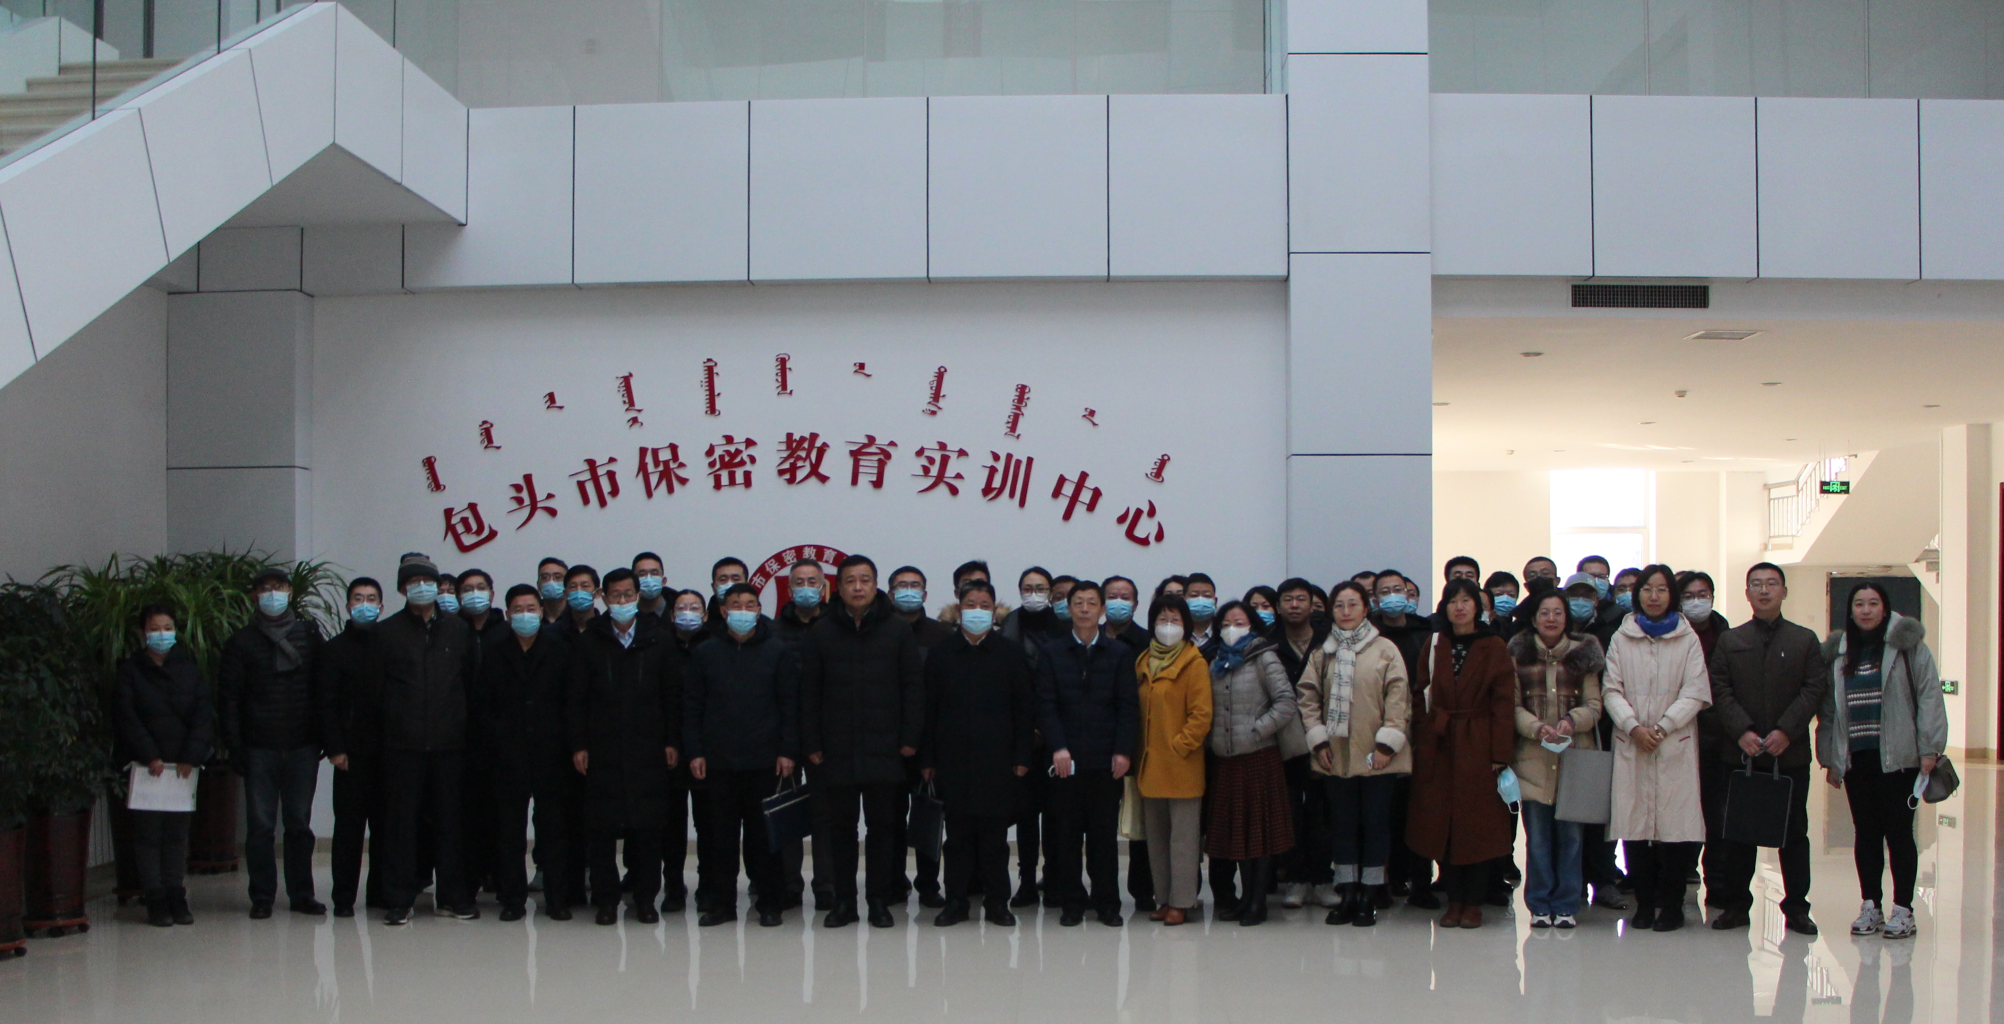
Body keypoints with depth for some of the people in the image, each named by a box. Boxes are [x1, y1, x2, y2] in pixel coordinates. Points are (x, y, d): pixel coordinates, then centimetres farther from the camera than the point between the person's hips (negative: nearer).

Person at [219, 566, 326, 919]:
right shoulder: (241, 642, 6)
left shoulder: (309, 634, 9)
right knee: (260, 824, 1)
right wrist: (234, 745, -4)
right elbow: (229, 697, 4)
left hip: (302, 745, 1)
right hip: (260, 747, -1)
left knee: (300, 822, 5)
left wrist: (322, 735, 1)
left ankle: (301, 893, 11)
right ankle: (262, 896, 7)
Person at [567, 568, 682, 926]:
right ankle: (606, 899, 9)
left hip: (648, 750, 0)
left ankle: (645, 898, 10)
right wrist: (578, 744, -2)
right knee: (601, 828, 0)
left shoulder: (659, 642, 7)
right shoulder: (588, 643, 7)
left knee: (647, 828, 1)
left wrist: (672, 741, 1)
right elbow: (577, 698, 5)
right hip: (602, 751, 0)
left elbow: (673, 695, 8)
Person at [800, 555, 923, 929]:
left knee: (883, 827, 4)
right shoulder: (821, 633, 5)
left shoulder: (897, 630, 3)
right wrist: (811, 743, -1)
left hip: (884, 748, -1)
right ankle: (843, 901, 15)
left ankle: (880, 900, 13)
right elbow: (809, 692, 5)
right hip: (836, 750, 1)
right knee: (839, 828, 7)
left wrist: (910, 737, -4)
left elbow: (912, 687, 3)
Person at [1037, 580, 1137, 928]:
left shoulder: (1120, 654, 9)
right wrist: (1058, 748, -11)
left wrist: (1123, 751, -7)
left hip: (1106, 759, 0)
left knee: (1105, 835, 3)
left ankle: (1107, 904, 11)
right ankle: (1072, 903, 11)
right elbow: (1046, 706, 1)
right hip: (1066, 759, 0)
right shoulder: (1052, 654, 8)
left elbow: (1128, 706, 4)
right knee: (1066, 836, 3)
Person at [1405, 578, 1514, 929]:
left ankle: (1473, 902, 8)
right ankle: (1454, 900, 11)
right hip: (1439, 747, 3)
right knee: (1442, 821, 3)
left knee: (1478, 824, -1)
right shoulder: (1434, 645, 8)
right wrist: (1423, 731, -2)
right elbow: (1420, 693, 10)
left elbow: (1504, 703, -5)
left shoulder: (1494, 648, -1)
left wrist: (1501, 753, -10)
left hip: (1478, 747, -3)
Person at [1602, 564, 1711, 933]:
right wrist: (1634, 726, -10)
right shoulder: (1621, 639, 11)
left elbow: (1695, 693, 0)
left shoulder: (1687, 639, 6)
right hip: (1631, 745, 1)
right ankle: (1644, 903, 8)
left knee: (1674, 825, -6)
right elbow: (1611, 690, 5)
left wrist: (1662, 727, -10)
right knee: (1634, 824, -2)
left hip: (1675, 746, -1)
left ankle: (1671, 905, 5)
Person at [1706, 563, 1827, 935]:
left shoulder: (1805, 640, 7)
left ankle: (1796, 907, 11)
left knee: (1794, 832, 4)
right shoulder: (1729, 642, 9)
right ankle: (1736, 904, 12)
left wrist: (1786, 731, -14)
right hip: (1739, 753, 1)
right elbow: (1719, 691, 1)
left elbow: (1815, 689, -2)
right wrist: (1741, 732, -13)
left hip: (1790, 752, 0)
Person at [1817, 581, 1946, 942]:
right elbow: (1828, 708, 14)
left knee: (1899, 832, -1)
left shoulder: (1908, 646, 0)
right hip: (1855, 758, 4)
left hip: (1897, 757, -4)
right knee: (1866, 834, 8)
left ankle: (1902, 909, 5)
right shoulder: (1838, 652, 13)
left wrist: (1930, 749, -10)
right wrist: (1829, 758, 10)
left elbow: (1929, 697, -4)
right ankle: (1871, 906, 14)